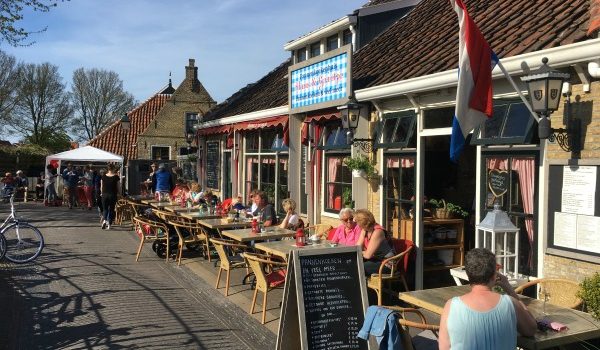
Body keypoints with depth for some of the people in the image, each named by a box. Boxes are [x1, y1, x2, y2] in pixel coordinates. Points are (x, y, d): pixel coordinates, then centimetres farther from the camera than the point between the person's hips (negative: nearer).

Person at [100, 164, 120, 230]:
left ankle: (104, 220, -10)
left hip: (104, 195, 2)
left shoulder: (104, 176, -1)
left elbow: (101, 187, 4)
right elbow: (117, 187, -4)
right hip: (113, 195, -1)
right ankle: (109, 224, 6)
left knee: (105, 209, 14)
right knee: (111, 209, 9)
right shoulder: (116, 177, -7)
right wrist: (118, 193, 11)